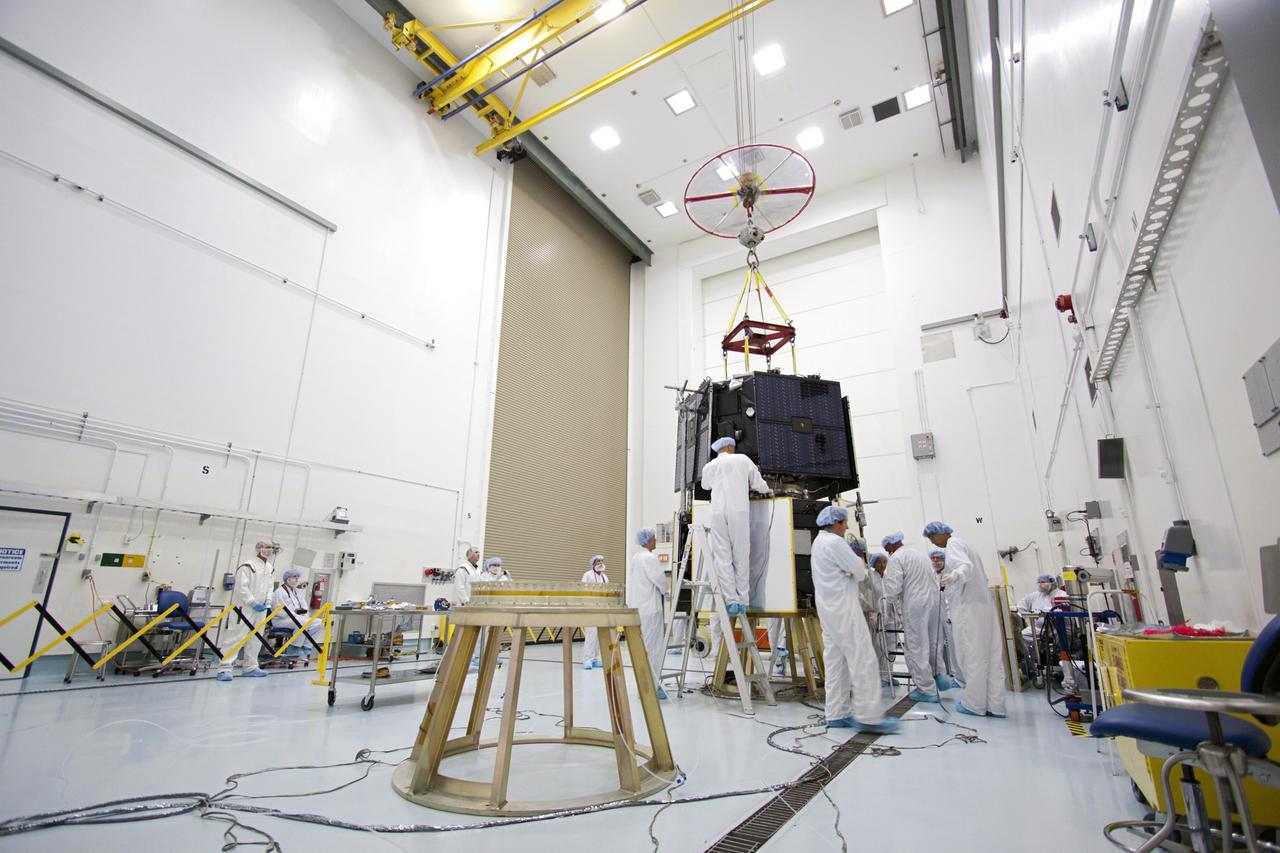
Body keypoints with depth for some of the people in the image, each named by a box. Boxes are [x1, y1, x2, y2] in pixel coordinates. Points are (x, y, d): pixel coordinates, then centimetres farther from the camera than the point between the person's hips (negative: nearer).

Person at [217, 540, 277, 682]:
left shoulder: (270, 568, 12)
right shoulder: (248, 565, -13)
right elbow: (242, 588, -18)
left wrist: (267, 602, 3)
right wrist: (254, 603, -17)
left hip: (260, 608, 8)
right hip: (244, 607, -8)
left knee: (255, 639, 12)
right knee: (236, 637, -10)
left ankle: (250, 667, 21)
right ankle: (225, 668, -5)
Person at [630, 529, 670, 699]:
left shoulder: (635, 557, 15)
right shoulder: (649, 558, -14)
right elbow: (662, 582, -11)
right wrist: (666, 592, 9)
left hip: (637, 608, 9)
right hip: (650, 609, -9)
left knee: (644, 647, 13)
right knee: (652, 648, -4)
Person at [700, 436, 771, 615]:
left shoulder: (709, 466, 14)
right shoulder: (742, 460, 10)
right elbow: (758, 483, 14)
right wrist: (767, 491, 34)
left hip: (718, 512, 1)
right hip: (739, 511, -1)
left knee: (722, 557, 1)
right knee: (741, 556, 4)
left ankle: (731, 600, -5)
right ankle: (742, 601, 4)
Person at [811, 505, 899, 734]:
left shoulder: (819, 542, 18)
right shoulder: (835, 542, -14)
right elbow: (859, 572, -12)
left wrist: (855, 564, 10)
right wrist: (860, 563, 8)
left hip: (829, 608, 10)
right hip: (843, 608, -10)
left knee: (836, 661, 9)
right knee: (862, 659, -7)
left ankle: (837, 714, 11)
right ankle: (868, 715, -6)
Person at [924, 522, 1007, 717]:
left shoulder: (953, 544, -7)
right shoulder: (963, 543, 21)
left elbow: (966, 566, -26)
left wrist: (955, 576, -46)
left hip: (968, 606, -10)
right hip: (983, 604, 10)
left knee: (972, 655, -4)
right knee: (990, 655, 7)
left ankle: (974, 704, 2)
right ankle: (994, 705, 10)